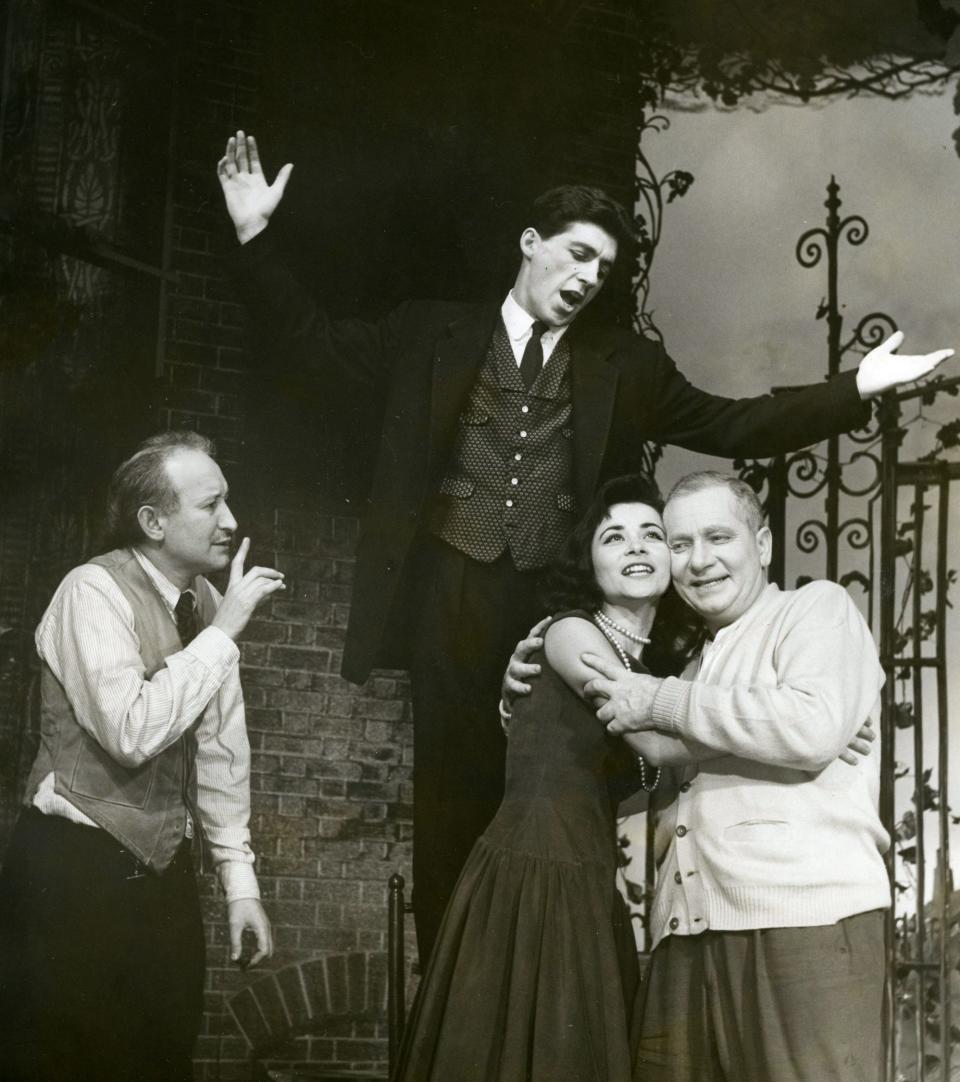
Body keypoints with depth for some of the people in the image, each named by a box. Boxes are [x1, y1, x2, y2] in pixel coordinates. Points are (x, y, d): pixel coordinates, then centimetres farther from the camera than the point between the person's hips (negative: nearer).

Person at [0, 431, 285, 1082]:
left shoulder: (206, 601, 6)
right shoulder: (94, 593, -15)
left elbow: (220, 747, 9)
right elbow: (131, 733, -27)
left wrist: (239, 879, 6)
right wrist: (222, 631, -21)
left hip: (163, 870, 7)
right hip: (76, 873, -6)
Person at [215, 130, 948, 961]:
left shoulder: (624, 367, 12)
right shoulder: (432, 337, 8)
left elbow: (734, 427, 11)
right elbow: (310, 341, 9)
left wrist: (856, 390, 2)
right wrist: (255, 235, -1)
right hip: (456, 606, -1)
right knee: (457, 804, 2)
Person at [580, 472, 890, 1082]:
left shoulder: (818, 607, 7)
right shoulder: (696, 662, 28)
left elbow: (815, 727, -12)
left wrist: (660, 702, -5)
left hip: (804, 920, -6)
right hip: (688, 937, 6)